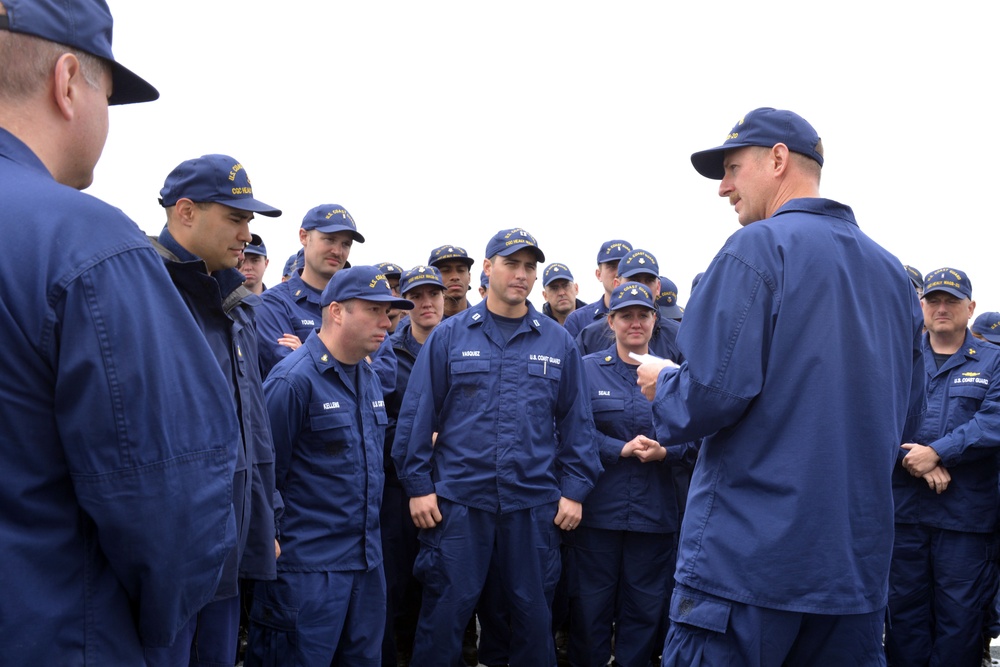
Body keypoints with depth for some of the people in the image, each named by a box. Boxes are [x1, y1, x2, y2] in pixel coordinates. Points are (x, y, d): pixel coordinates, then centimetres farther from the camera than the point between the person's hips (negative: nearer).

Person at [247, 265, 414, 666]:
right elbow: (266, 471, -16)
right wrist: (272, 541, -12)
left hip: (367, 560, 8)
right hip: (308, 567, -8)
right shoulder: (294, 379, -16)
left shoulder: (369, 378, 11)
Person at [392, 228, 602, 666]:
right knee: (445, 612, 3)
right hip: (458, 498, -1)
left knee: (534, 613, 11)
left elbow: (576, 420, 8)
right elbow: (417, 414, 1)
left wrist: (575, 489, 2)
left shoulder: (558, 342, 7)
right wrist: (417, 485, -4)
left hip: (535, 502, 2)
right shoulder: (449, 335, 3)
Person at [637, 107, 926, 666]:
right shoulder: (891, 270, 11)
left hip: (747, 557, -6)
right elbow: (907, 418, 15)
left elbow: (713, 393, -19)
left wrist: (662, 386, 2)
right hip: (859, 559, 7)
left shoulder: (758, 248, -10)